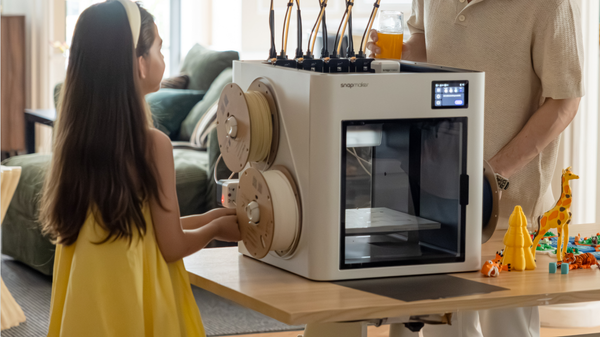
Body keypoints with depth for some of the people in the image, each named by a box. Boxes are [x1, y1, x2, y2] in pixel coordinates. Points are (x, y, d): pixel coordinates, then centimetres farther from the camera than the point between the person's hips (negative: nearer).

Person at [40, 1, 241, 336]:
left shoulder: (75, 135, 1)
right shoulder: (152, 143, -17)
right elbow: (172, 247, -10)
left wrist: (204, 218, 19)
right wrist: (216, 228, 9)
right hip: (135, 305, -6)